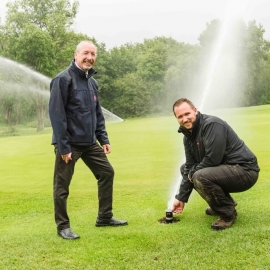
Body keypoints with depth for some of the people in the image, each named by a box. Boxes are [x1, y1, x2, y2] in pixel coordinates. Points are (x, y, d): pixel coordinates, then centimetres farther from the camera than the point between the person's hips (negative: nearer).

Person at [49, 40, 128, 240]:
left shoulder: (92, 82, 12)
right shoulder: (63, 79, -12)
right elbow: (56, 114, -17)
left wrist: (103, 139, 11)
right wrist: (63, 146, -19)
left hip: (90, 143, 8)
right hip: (70, 143, -8)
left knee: (107, 173, 11)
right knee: (62, 186, 1)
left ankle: (105, 217, 24)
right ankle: (63, 226, 17)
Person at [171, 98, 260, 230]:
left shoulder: (212, 124, -21)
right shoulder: (188, 136, 6)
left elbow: (212, 159, -27)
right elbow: (190, 167, 10)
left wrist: (192, 172, -9)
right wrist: (181, 198, 9)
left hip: (245, 170, -10)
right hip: (224, 168, 10)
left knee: (200, 176, -32)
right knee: (184, 168, 16)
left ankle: (228, 213, -6)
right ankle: (225, 201, 16)